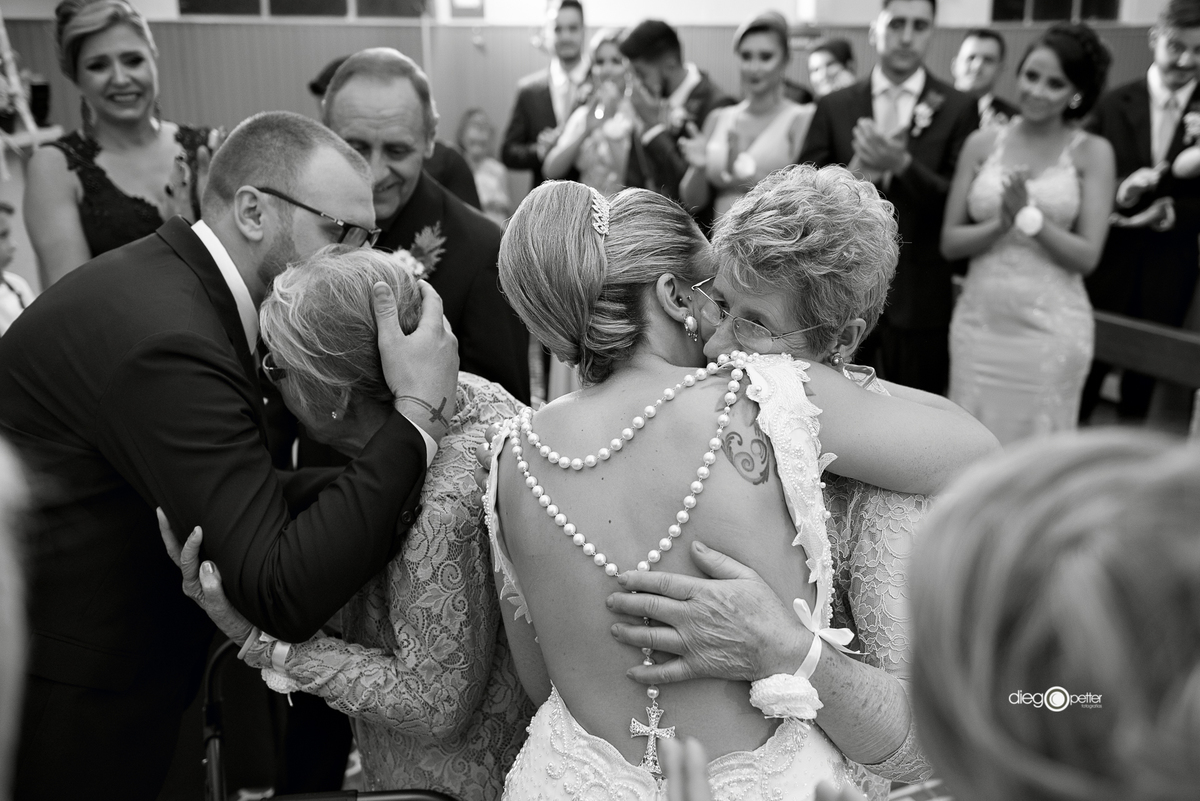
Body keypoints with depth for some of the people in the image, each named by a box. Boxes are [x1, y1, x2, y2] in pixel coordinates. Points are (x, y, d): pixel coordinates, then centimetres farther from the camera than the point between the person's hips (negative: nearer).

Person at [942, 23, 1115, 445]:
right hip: (978, 321, 2)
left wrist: (1030, 216, -17)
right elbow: (949, 243, 2)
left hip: (1050, 326, -2)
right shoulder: (982, 143, 4)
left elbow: (1087, 256, -6)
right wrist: (1001, 223, -15)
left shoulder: (1092, 152, -1)